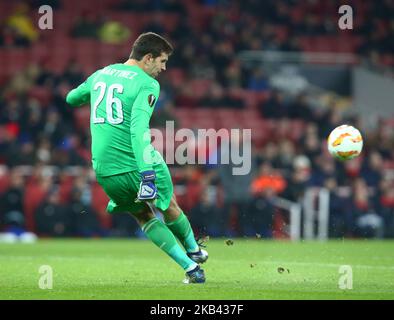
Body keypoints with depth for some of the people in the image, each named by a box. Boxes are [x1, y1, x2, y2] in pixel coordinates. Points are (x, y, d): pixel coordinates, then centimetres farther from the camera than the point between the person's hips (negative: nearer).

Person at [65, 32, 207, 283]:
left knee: (144, 217, 21)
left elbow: (72, 98, 29)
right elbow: (139, 126, -26)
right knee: (169, 208, 24)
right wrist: (148, 173, -33)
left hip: (104, 171, 5)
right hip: (137, 165, -5)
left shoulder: (100, 75, 10)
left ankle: (191, 268, 15)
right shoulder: (147, 84, -10)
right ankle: (194, 251, 45)